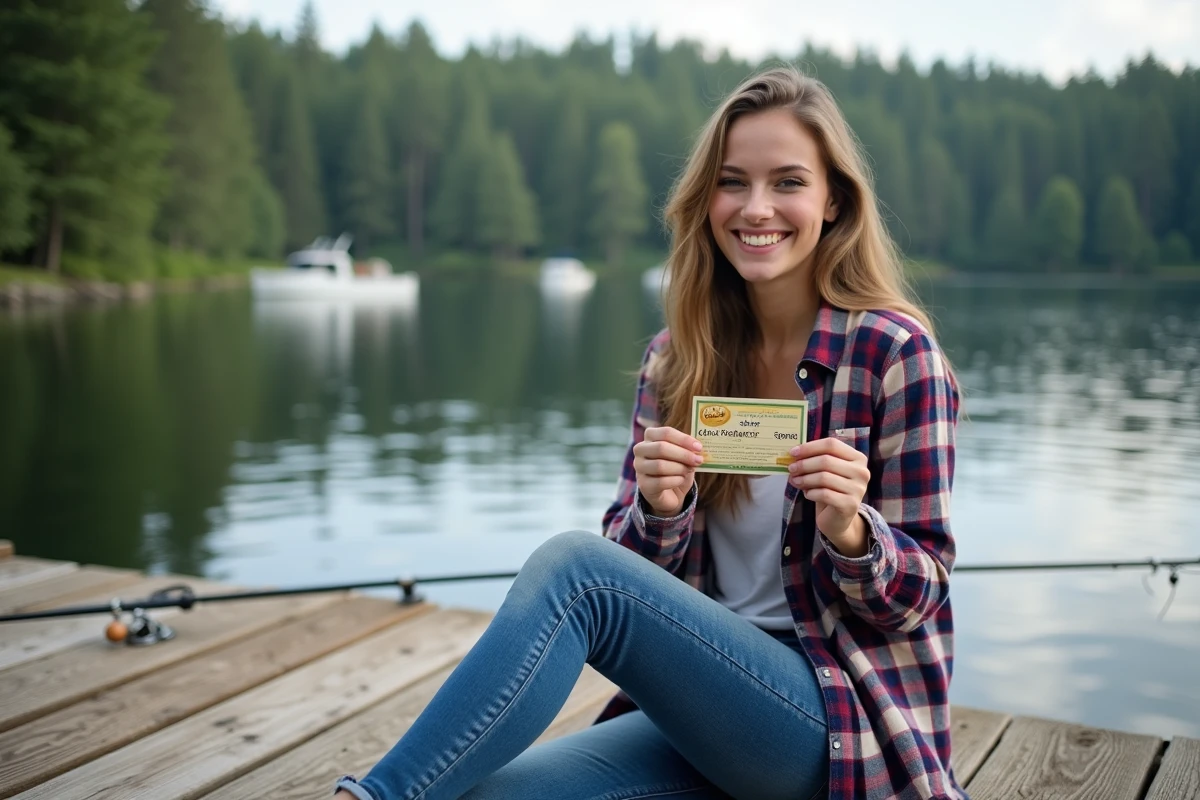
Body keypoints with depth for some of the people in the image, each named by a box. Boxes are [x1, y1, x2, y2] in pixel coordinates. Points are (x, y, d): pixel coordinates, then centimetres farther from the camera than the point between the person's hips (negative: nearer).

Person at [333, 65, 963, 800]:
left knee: (574, 565, -27)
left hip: (846, 717, -4)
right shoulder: (676, 358, 4)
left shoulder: (894, 352, -9)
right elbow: (642, 568, 5)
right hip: (708, 702, 4)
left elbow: (921, 592, -5)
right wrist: (659, 508, -17)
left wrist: (850, 533, -26)